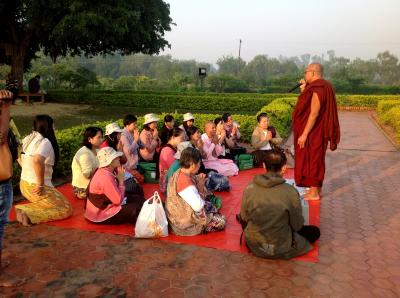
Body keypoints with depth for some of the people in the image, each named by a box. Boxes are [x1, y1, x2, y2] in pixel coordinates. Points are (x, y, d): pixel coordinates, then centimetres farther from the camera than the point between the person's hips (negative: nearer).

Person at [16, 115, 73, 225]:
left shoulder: (28, 139, 5)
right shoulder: (45, 142, -19)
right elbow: (37, 160, -37)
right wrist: (40, 184, -27)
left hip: (25, 184, 9)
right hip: (37, 188, -9)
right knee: (66, 209, 4)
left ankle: (23, 209, 6)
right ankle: (30, 215, -10)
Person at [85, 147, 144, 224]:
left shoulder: (105, 172, 2)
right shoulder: (105, 177, -28)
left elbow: (117, 196, 6)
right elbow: (118, 200, -26)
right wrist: (121, 180, -17)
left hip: (107, 204, 10)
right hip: (101, 214, -10)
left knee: (139, 199, 8)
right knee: (137, 209, -16)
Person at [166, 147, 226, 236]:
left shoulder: (178, 173, -2)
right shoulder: (186, 182, -31)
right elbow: (198, 206, -31)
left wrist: (198, 181, -3)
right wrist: (200, 188, -15)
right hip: (185, 223, -10)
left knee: (211, 207, 25)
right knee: (221, 221, 1)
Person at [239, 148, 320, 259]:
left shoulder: (249, 188, -15)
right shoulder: (290, 192, -25)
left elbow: (244, 218, -1)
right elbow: (297, 225, -11)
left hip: (253, 245, 3)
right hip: (280, 249, -2)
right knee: (315, 231, 22)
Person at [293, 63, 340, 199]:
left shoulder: (317, 89, -21)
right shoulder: (322, 86, 11)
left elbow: (314, 113, -26)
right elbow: (308, 106, 15)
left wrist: (304, 134, -24)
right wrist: (304, 90, 7)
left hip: (313, 132, -10)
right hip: (317, 131, 10)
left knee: (312, 160, -1)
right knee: (314, 160, 17)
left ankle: (314, 193, 8)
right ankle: (315, 188, 28)